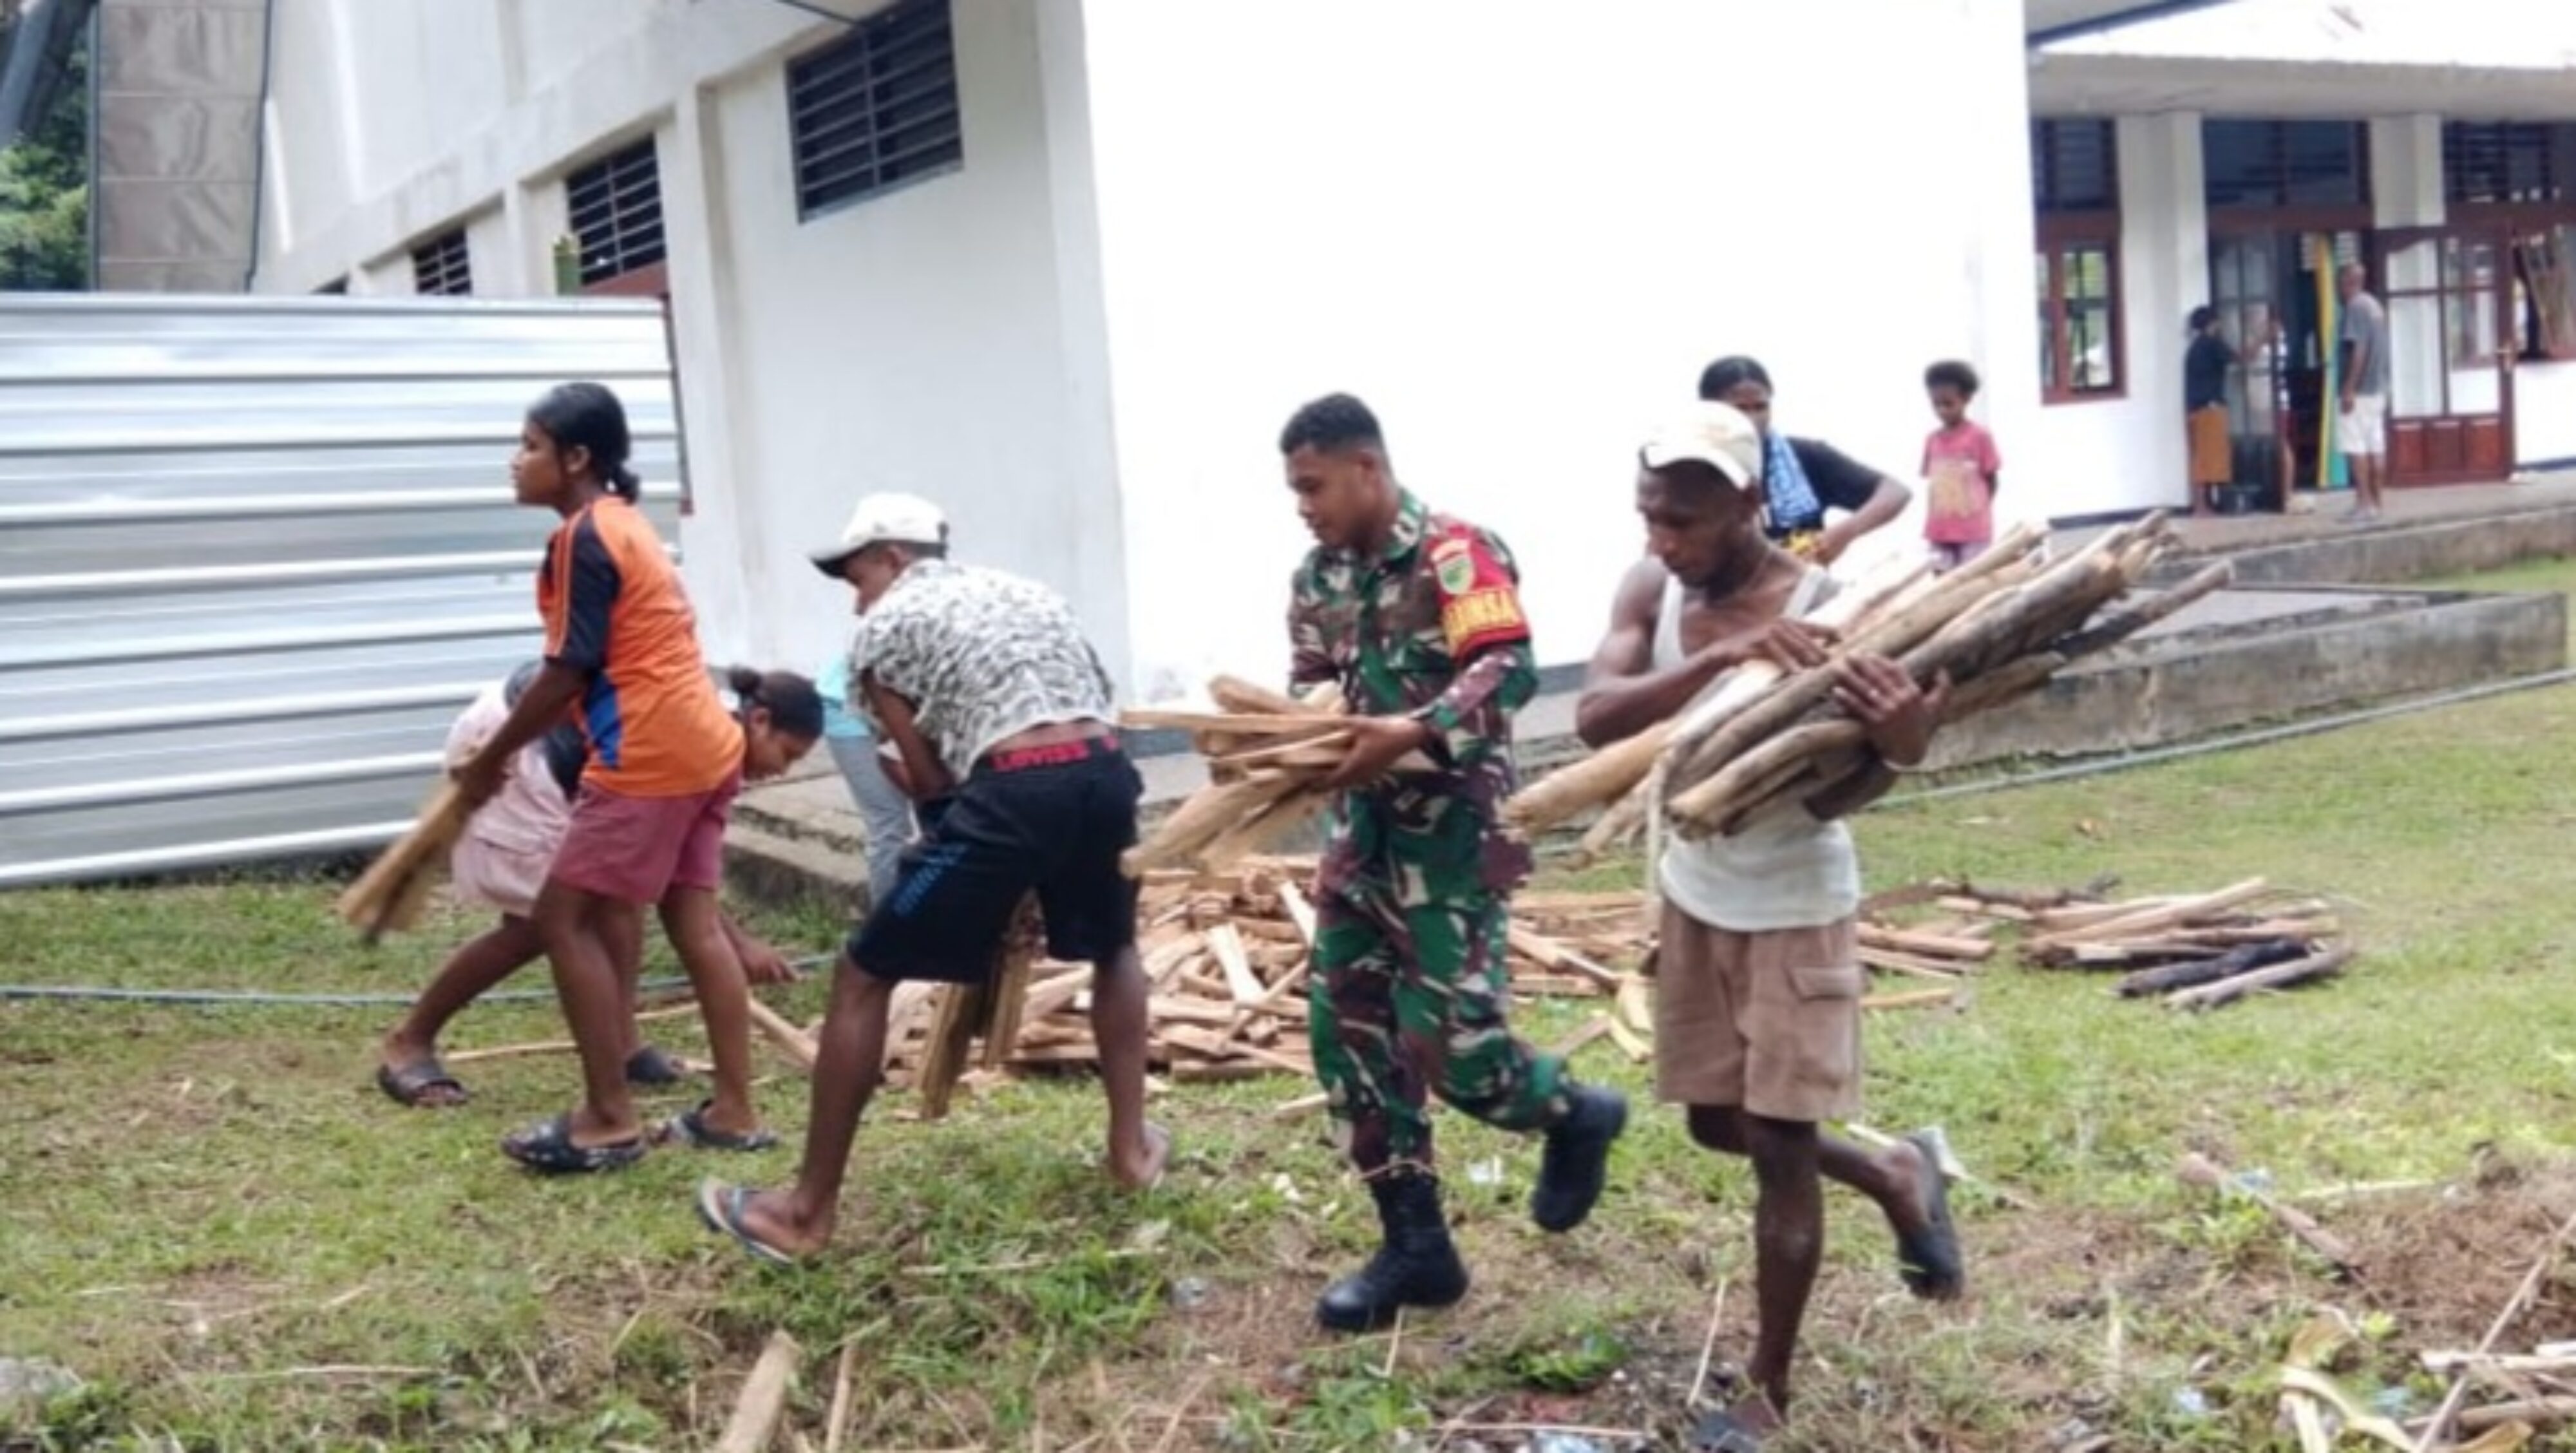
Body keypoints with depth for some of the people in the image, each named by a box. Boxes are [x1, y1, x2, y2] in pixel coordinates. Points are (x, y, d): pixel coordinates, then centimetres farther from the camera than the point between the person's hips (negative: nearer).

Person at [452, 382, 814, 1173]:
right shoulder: (624, 524, 18)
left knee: (566, 919, -1)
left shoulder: (583, 538, -12)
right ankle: (735, 1111, 15)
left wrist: (489, 760, -3)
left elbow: (568, 673, -14)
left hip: (651, 757, -10)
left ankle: (611, 1119, 3)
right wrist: (519, 742, 22)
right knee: (695, 924, 12)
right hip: (703, 746, 10)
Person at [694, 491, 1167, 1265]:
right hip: (1104, 774, 6)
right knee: (1114, 948, 35)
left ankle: (809, 1209, 14)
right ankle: (1132, 1146, 34)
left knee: (863, 979, 9)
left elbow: (930, 778, 8)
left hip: (1014, 793, -6)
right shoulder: (1028, 591, 30)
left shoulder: (882, 629, 13)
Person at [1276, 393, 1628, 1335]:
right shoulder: (1318, 580, 9)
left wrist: (1414, 734, -36)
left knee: (1448, 1043, -8)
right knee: (1348, 1033, 5)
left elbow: (1511, 669, -24)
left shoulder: (1455, 553, -13)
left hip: (1452, 833, -8)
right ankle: (1415, 1248, 17)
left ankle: (1577, 1117, 25)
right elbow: (1310, 691, 10)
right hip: (1363, 832, 8)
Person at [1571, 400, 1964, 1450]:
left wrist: (1897, 741, -43)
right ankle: (1897, 1178, 43)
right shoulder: (1652, 592, -9)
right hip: (1694, 896, 6)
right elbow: (1595, 718, -25)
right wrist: (1722, 658, -40)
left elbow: (1838, 790, -20)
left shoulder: (1825, 611, -21)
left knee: (1780, 1152, 0)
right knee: (1718, 1123, 18)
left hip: (1796, 906, -6)